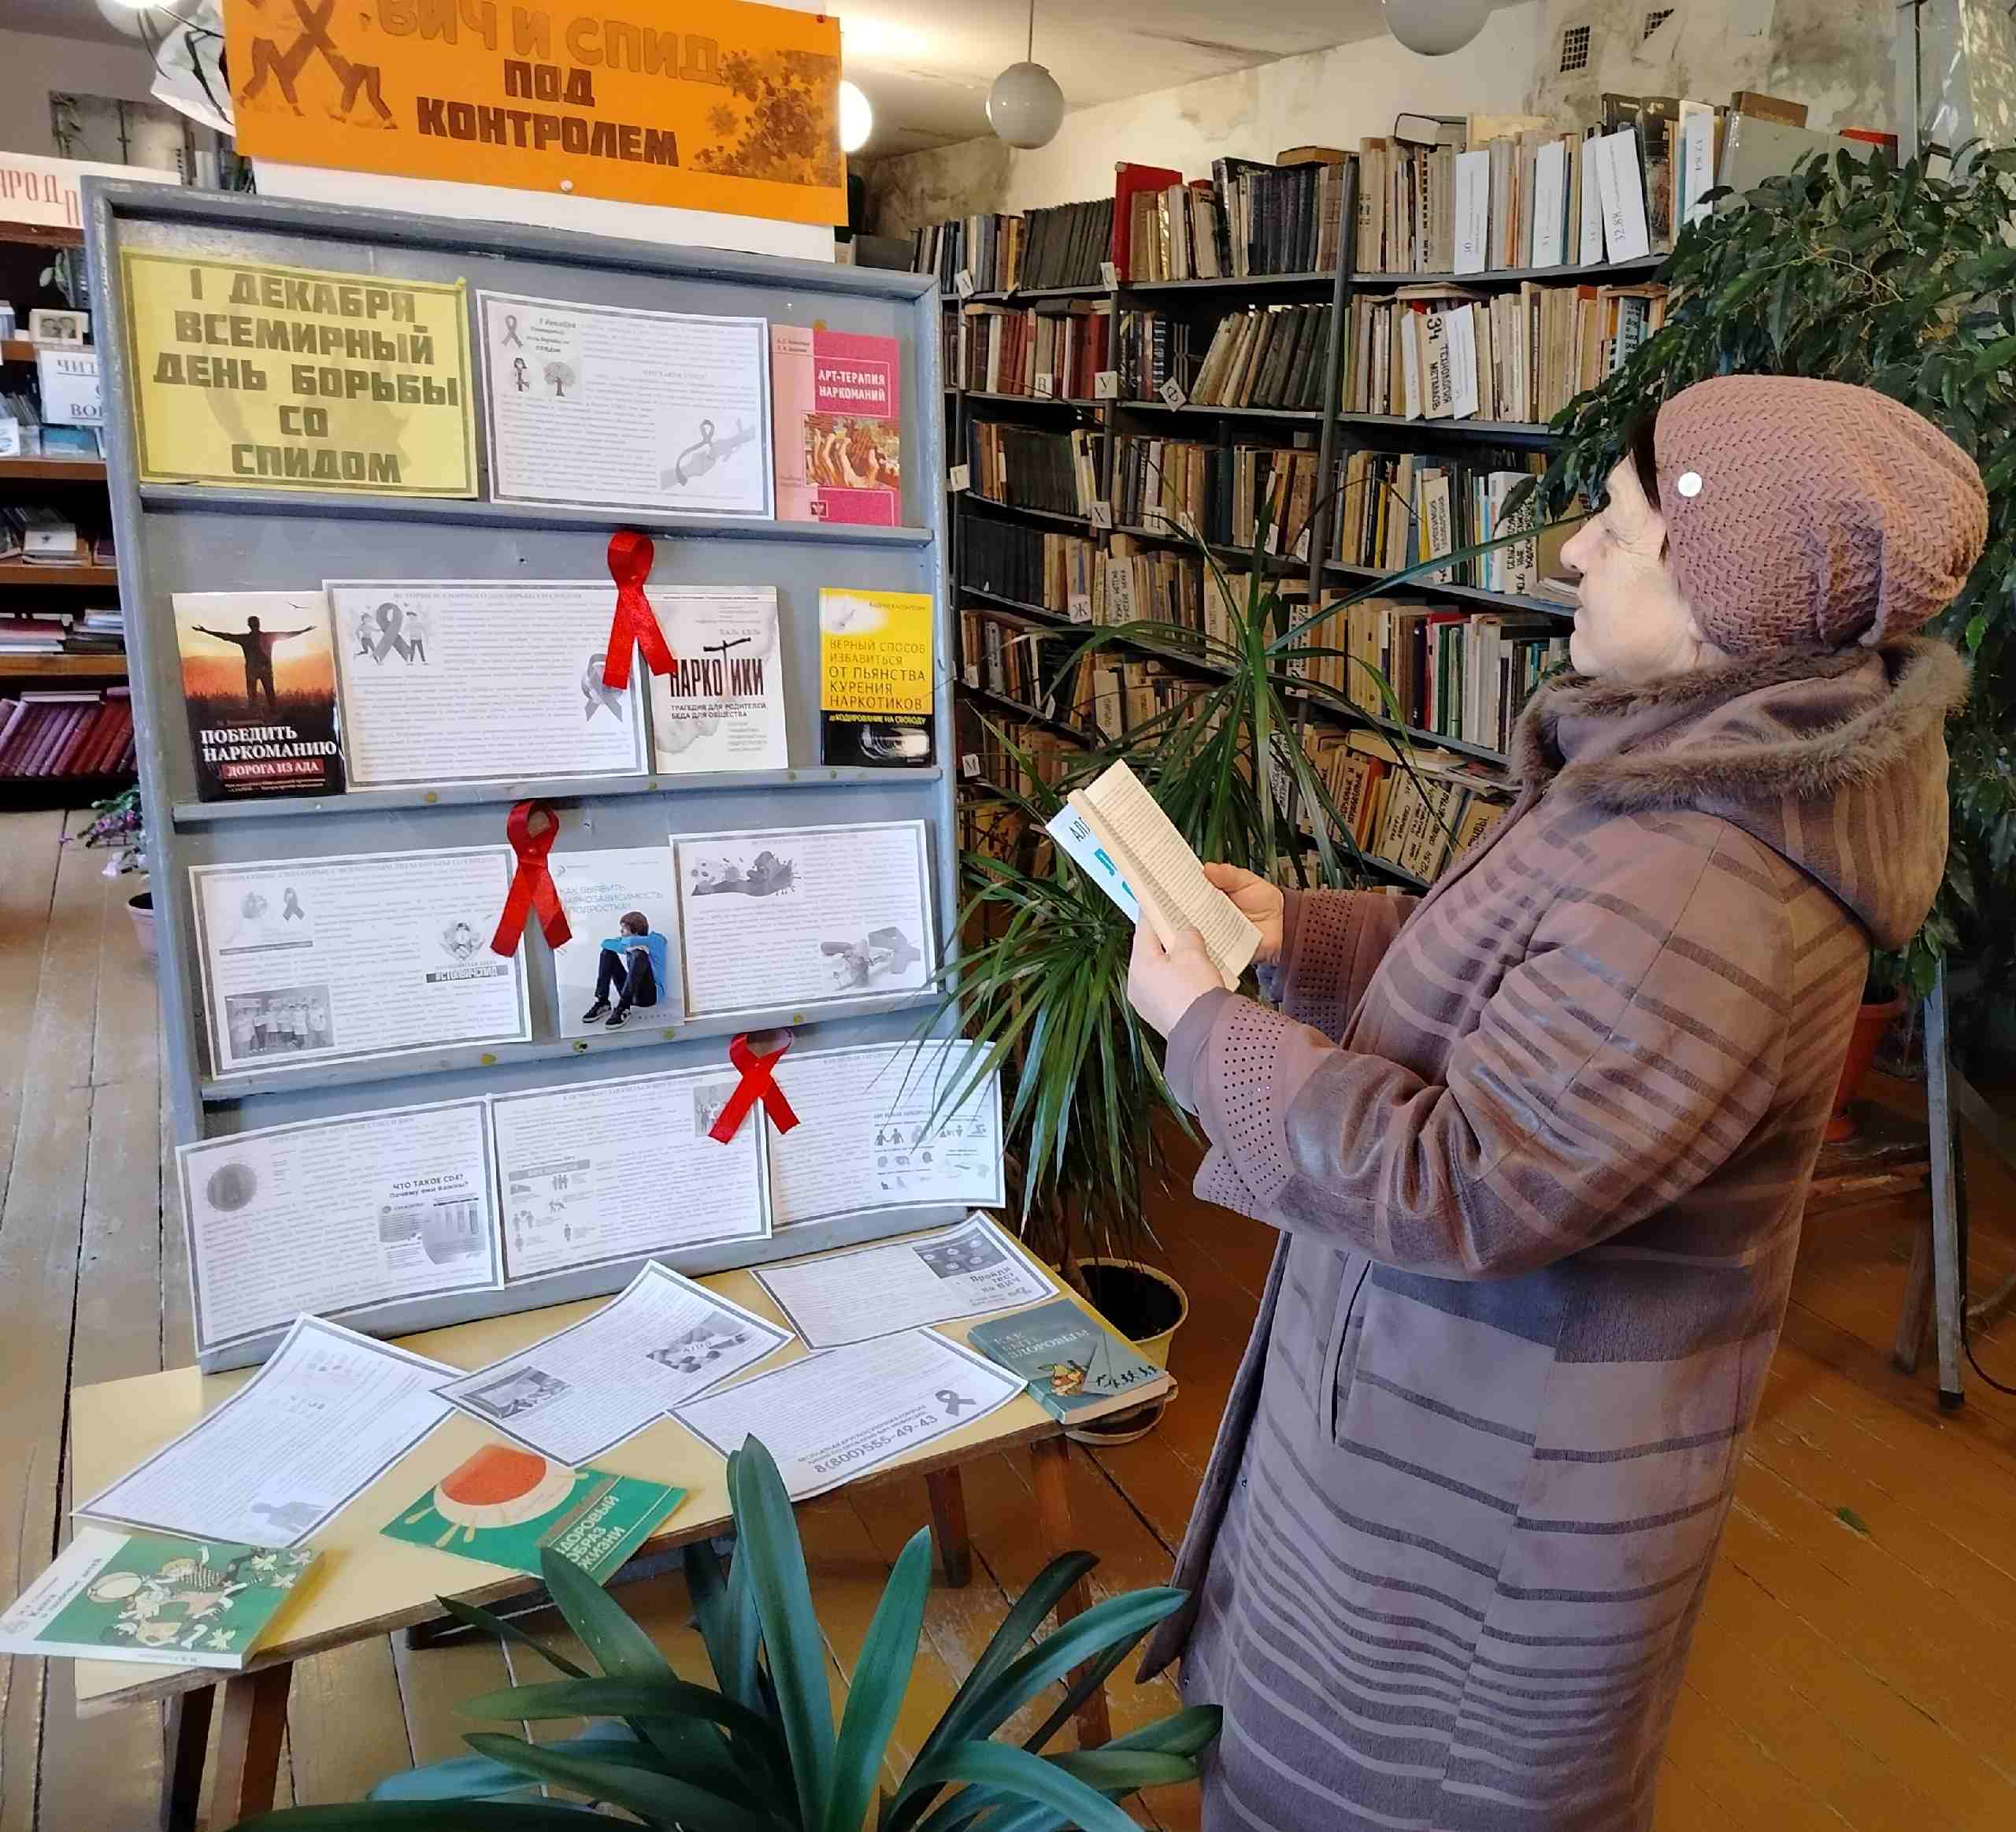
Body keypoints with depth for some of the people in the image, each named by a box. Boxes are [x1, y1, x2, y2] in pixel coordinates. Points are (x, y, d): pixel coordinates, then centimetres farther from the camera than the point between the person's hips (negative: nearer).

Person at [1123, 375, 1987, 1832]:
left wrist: (1207, 1028, -22)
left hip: (1507, 1466, -9)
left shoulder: (1700, 902, -35)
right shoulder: (1703, 772, -2)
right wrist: (1294, 930, 0)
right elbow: (1501, 978, 10)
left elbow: (1451, 1188, -33)